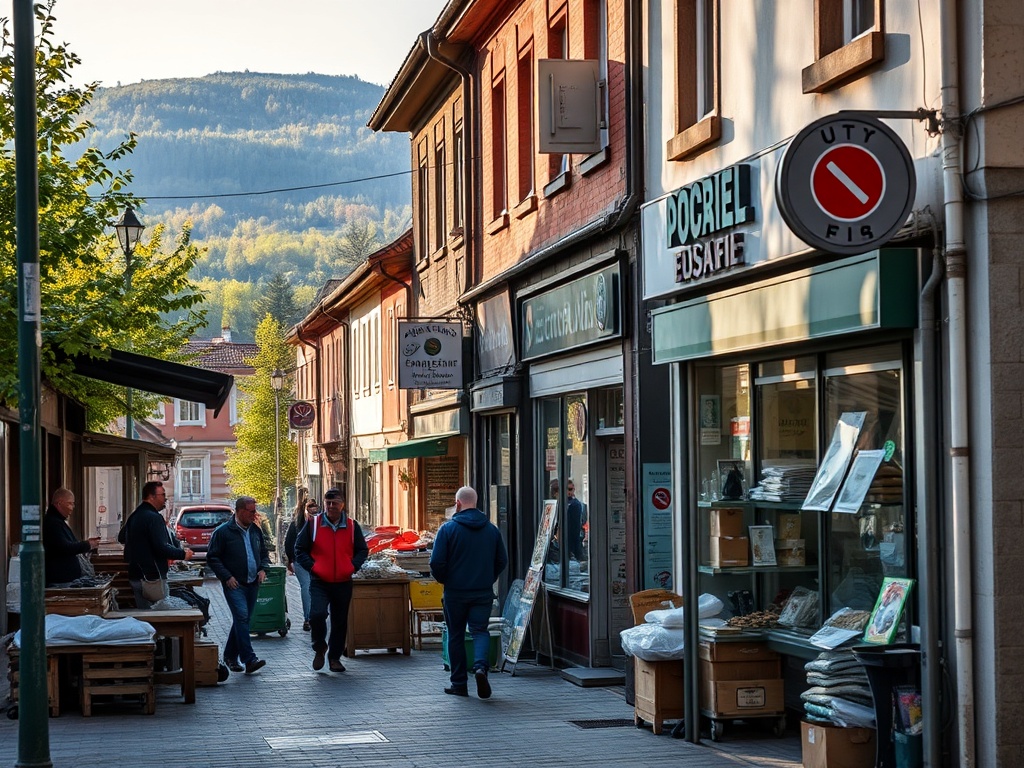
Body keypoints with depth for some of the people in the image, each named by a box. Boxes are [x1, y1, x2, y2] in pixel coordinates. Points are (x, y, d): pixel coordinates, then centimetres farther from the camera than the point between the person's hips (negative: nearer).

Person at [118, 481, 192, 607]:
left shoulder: (133, 516, 13)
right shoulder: (154, 518, -17)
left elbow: (121, 538, 28)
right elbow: (162, 548, -24)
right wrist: (183, 554, -12)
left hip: (135, 575, 10)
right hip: (152, 577, -10)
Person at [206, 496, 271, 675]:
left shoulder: (255, 530, 12)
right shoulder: (223, 531, -7)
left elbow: (264, 553, 24)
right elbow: (212, 558, -5)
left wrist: (263, 569, 5)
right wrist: (227, 577, -13)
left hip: (252, 584, 6)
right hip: (234, 584, -6)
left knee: (242, 619, 11)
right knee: (242, 617, -18)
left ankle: (230, 656, 24)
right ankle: (249, 660, -23)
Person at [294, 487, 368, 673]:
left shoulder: (352, 526, 4)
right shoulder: (313, 524, -1)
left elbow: (362, 550, 14)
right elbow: (300, 549, 5)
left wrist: (353, 566, -3)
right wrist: (312, 566, -8)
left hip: (343, 583, 2)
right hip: (319, 582, -2)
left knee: (340, 621, 8)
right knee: (317, 614, -21)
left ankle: (335, 657, 23)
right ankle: (320, 647, 6)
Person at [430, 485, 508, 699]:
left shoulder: (448, 529, -9)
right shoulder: (492, 529, 3)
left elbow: (436, 563, -11)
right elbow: (502, 561, 8)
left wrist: (444, 580, 8)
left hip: (455, 592, -2)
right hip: (484, 593, 2)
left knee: (456, 635, 9)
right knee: (480, 630, 5)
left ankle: (459, 683, 12)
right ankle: (480, 666, -23)